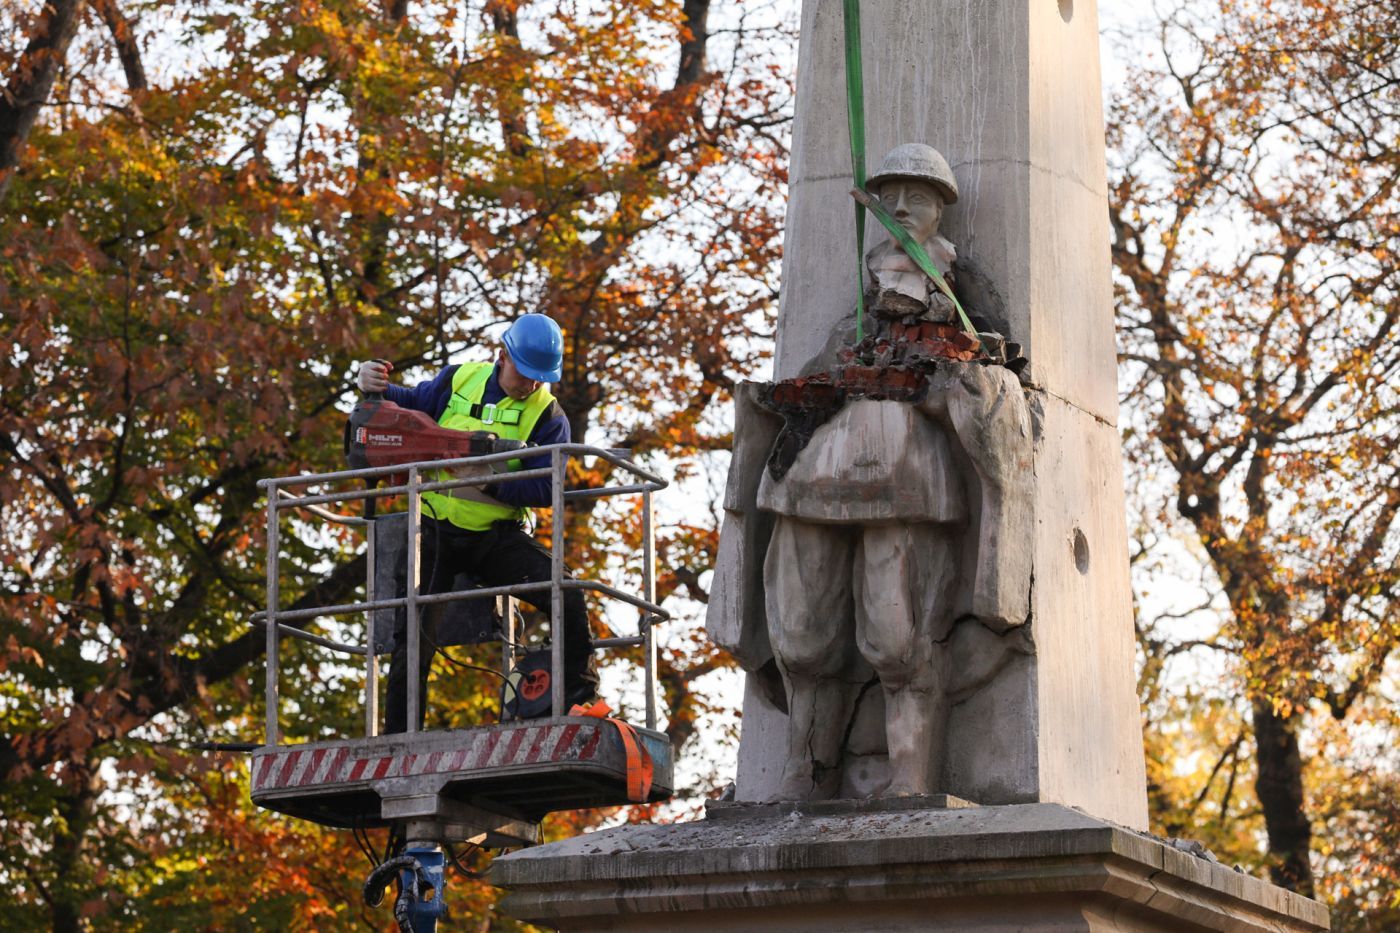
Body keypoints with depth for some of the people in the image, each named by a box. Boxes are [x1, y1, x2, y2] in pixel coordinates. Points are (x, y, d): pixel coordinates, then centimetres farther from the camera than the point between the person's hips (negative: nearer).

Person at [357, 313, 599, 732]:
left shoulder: (547, 417, -3)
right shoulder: (459, 380, 3)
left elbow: (546, 489, -12)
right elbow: (409, 404, 17)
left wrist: (491, 483, -23)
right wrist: (376, 386, -4)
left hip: (497, 537, -1)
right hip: (436, 532, 1)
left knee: (568, 598, -21)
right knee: (414, 639, 0)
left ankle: (582, 698, -6)